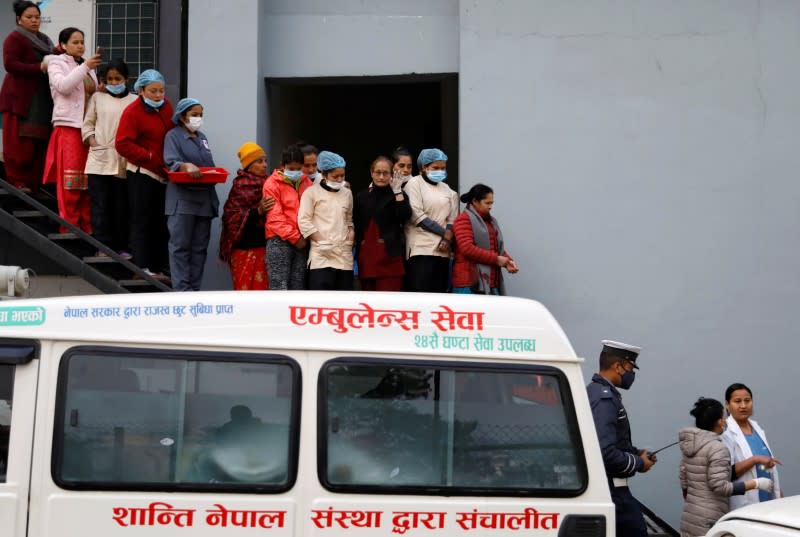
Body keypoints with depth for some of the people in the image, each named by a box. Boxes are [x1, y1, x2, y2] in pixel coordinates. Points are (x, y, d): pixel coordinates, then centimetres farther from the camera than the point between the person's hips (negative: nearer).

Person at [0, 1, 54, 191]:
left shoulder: (44, 40, 21)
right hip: (21, 97, -7)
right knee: (20, 142, -8)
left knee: (40, 142, 1)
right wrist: (39, 68, -20)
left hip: (42, 100, 7)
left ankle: (34, 182, 3)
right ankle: (17, 181, -3)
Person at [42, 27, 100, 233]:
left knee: (88, 179, 3)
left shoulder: (87, 67, 20)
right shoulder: (57, 63, 4)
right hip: (68, 125, -5)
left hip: (88, 127, 5)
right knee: (69, 179, -9)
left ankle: (86, 227, 5)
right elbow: (62, 86, -15)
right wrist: (85, 68, -18)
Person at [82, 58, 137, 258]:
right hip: (99, 158, 0)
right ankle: (103, 245, -1)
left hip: (124, 161, 0)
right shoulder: (98, 97, 11)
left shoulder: (134, 101, 8)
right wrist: (91, 140, -3)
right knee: (101, 205, -2)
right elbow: (88, 123, 12)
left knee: (122, 206, 3)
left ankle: (122, 247, 8)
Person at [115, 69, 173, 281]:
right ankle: (142, 269, 2)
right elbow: (123, 144, -16)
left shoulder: (166, 106, 9)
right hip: (142, 174, -7)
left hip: (163, 174, 7)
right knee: (142, 222, -1)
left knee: (161, 224, 10)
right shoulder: (132, 111, -11)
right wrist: (151, 158, -18)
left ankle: (157, 268, 17)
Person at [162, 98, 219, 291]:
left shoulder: (202, 137, 21)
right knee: (180, 245, -8)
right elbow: (171, 162, -15)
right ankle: (182, 288, -9)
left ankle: (194, 287, 10)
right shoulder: (173, 136, 0)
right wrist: (186, 166, -34)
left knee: (200, 246, 6)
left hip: (204, 198, 7)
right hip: (182, 198, -7)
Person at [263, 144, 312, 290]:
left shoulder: (307, 183, 12)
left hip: (302, 241, 5)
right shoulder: (273, 184, -2)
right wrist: (294, 237, -10)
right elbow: (274, 217, -7)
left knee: (297, 287, 6)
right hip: (280, 241, -5)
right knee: (279, 287, -9)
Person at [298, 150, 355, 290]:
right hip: (322, 254, -5)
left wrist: (351, 231, 7)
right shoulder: (312, 192, -1)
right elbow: (303, 221, -7)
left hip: (344, 252, 5)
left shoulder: (347, 193, 16)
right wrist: (321, 241, -13)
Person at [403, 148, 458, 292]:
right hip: (421, 249, -6)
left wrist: (447, 238, -6)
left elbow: (452, 218, 14)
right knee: (421, 292, -13)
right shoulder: (414, 184, 1)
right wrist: (444, 233, -6)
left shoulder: (446, 189, 18)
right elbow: (417, 216, -8)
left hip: (442, 250, 6)